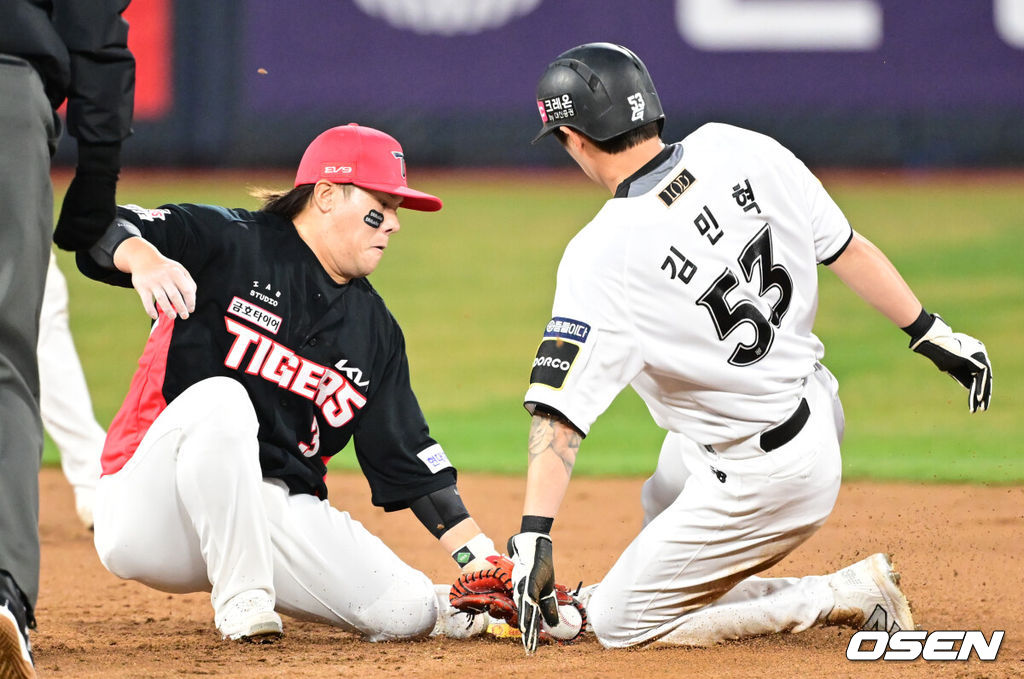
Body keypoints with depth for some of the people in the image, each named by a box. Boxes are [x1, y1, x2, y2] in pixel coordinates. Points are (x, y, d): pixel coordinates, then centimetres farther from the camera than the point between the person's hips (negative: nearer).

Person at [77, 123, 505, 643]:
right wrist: (142, 257, -39)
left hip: (278, 513, 5)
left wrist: (484, 563, 6)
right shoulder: (227, 244, -4)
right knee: (220, 399, -36)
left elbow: (408, 459, 15)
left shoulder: (375, 329, 15)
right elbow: (99, 228, -15)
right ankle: (242, 599, -24)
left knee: (404, 614, -15)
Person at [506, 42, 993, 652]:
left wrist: (535, 538, -26)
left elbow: (561, 411, -26)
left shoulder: (601, 257, -24)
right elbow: (845, 248, -1)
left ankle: (850, 597, 0)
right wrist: (933, 333, 10)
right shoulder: (739, 151, -9)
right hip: (818, 412, 8)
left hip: (766, 480, -8)